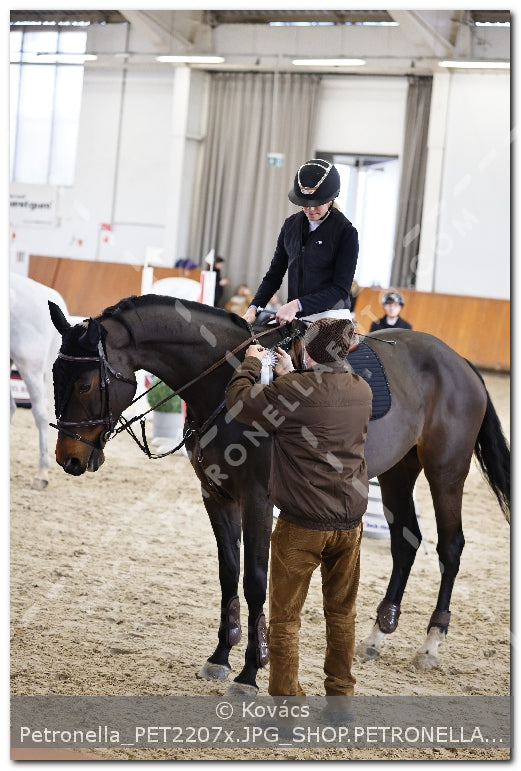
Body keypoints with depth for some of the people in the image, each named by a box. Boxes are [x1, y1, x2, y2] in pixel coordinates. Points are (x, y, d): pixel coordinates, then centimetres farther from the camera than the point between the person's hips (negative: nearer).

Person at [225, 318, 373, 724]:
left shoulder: (293, 390, -18)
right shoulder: (362, 391, 1)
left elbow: (239, 401, -5)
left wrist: (251, 363, 11)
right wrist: (290, 374, 25)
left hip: (301, 526, -5)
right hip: (350, 523, 6)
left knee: (285, 618, 5)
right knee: (342, 614, 18)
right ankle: (341, 699, 26)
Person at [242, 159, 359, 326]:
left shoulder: (346, 232, -5)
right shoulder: (291, 225, 12)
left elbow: (341, 288, -10)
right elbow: (274, 274, 16)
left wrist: (297, 304, -19)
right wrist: (253, 308, 0)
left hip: (330, 317, -5)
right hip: (295, 318, 5)